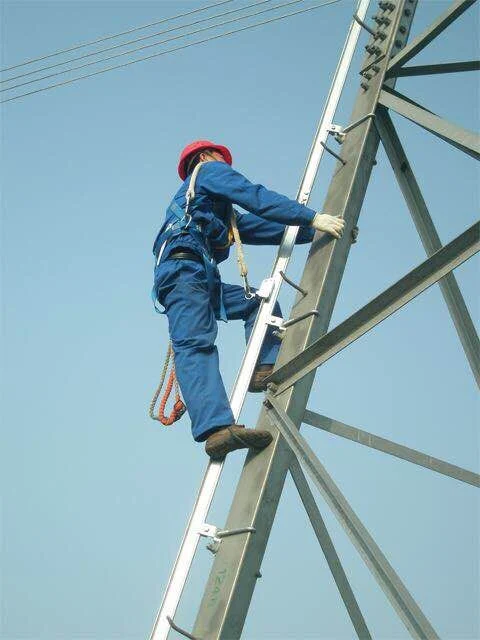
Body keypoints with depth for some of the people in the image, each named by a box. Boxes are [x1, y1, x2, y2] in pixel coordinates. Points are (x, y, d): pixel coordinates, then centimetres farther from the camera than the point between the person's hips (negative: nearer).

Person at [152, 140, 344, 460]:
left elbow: (262, 227, 35)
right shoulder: (210, 170, 15)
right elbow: (257, 198, -1)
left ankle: (264, 370, -5)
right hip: (184, 268, -9)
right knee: (195, 344, -26)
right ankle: (217, 429, -43)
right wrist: (312, 218, -5)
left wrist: (310, 232, 28)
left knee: (260, 302, 16)